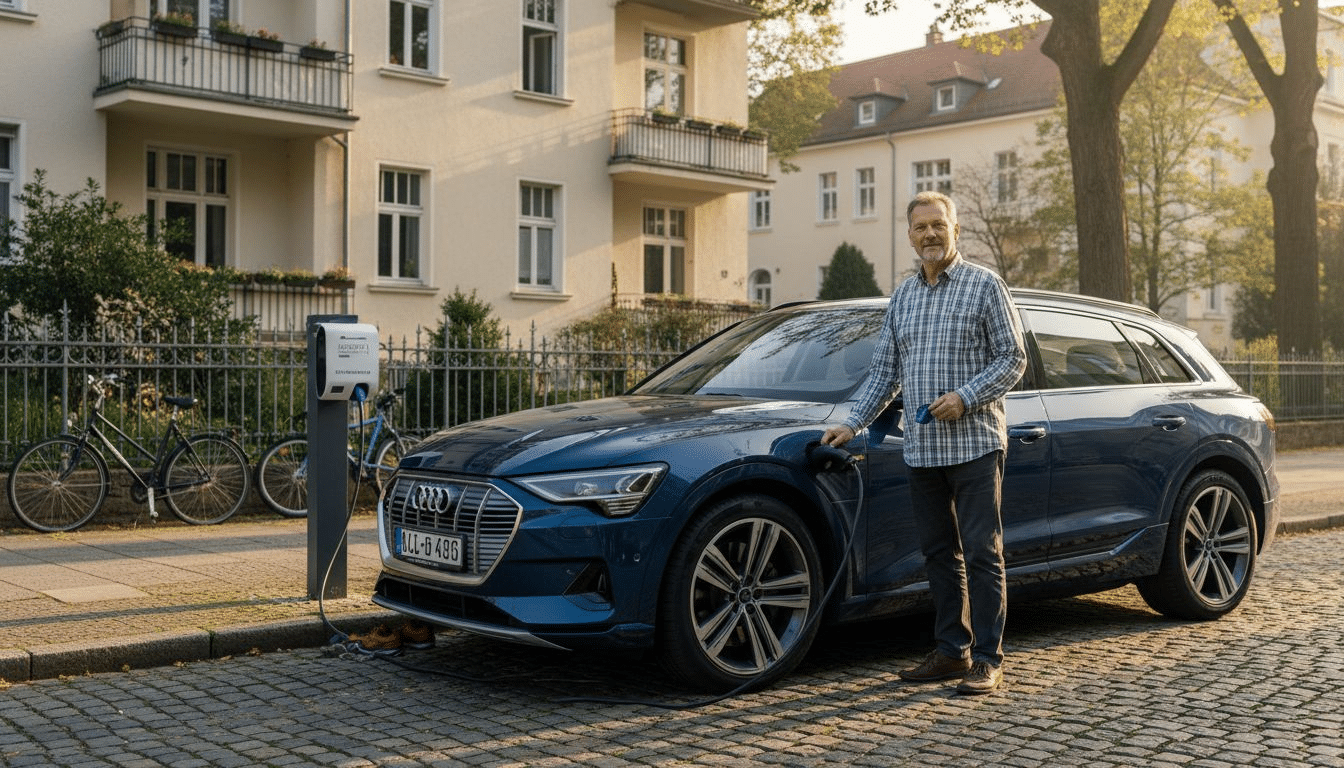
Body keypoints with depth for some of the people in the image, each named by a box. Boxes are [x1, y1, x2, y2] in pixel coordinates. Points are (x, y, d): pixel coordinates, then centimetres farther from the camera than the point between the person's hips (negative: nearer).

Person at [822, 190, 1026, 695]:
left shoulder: (985, 285, -1)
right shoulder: (902, 297, 15)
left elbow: (1013, 359, -4)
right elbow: (885, 372, 18)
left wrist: (964, 397, -17)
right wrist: (853, 423, 8)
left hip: (974, 443, -5)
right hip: (922, 449, 6)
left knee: (981, 552, -4)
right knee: (939, 554, 9)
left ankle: (987, 659, 2)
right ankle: (952, 651, 18)